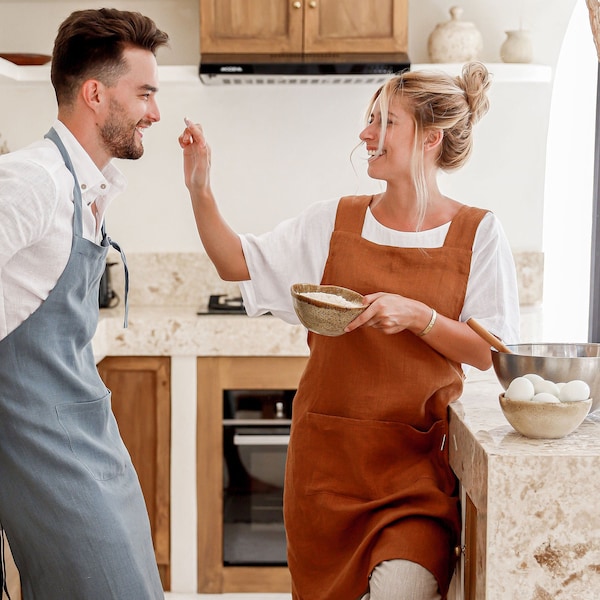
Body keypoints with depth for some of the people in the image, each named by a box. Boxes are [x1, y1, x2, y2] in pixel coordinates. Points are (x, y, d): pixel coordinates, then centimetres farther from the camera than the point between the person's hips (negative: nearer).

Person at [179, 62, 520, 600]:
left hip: (417, 456, -2)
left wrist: (417, 315, -20)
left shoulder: (478, 233, -4)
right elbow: (239, 264, 8)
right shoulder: (334, 222, 3)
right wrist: (200, 190, -3)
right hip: (328, 452, 3)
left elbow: (490, 354, -6)